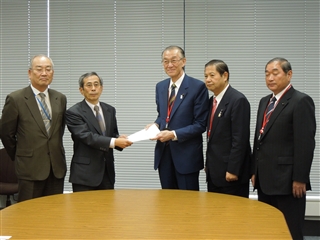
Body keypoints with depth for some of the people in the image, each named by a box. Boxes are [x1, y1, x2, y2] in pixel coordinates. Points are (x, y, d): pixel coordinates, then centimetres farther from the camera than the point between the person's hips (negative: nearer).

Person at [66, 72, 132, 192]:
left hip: (107, 172, 5)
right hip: (85, 174, -5)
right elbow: (87, 136, -19)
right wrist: (114, 142, -29)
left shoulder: (110, 110, 12)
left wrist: (120, 139, -10)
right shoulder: (73, 112, -7)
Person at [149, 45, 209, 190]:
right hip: (163, 153, 6)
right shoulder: (160, 86, 10)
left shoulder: (197, 87, -10)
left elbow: (200, 124, -12)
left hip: (186, 154, -5)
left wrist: (174, 134, -20)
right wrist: (156, 124, -1)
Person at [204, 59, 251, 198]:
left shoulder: (238, 100, -14)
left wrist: (233, 170, -20)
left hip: (231, 172, -8)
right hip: (214, 173, 8)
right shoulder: (212, 101, 13)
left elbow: (240, 139, -18)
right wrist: (208, 164, 15)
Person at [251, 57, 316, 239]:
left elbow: (305, 144, -15)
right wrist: (255, 171, 15)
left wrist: (300, 179, -18)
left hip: (287, 181, -8)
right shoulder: (265, 102, 16)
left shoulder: (301, 101, -10)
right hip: (265, 179, 8)